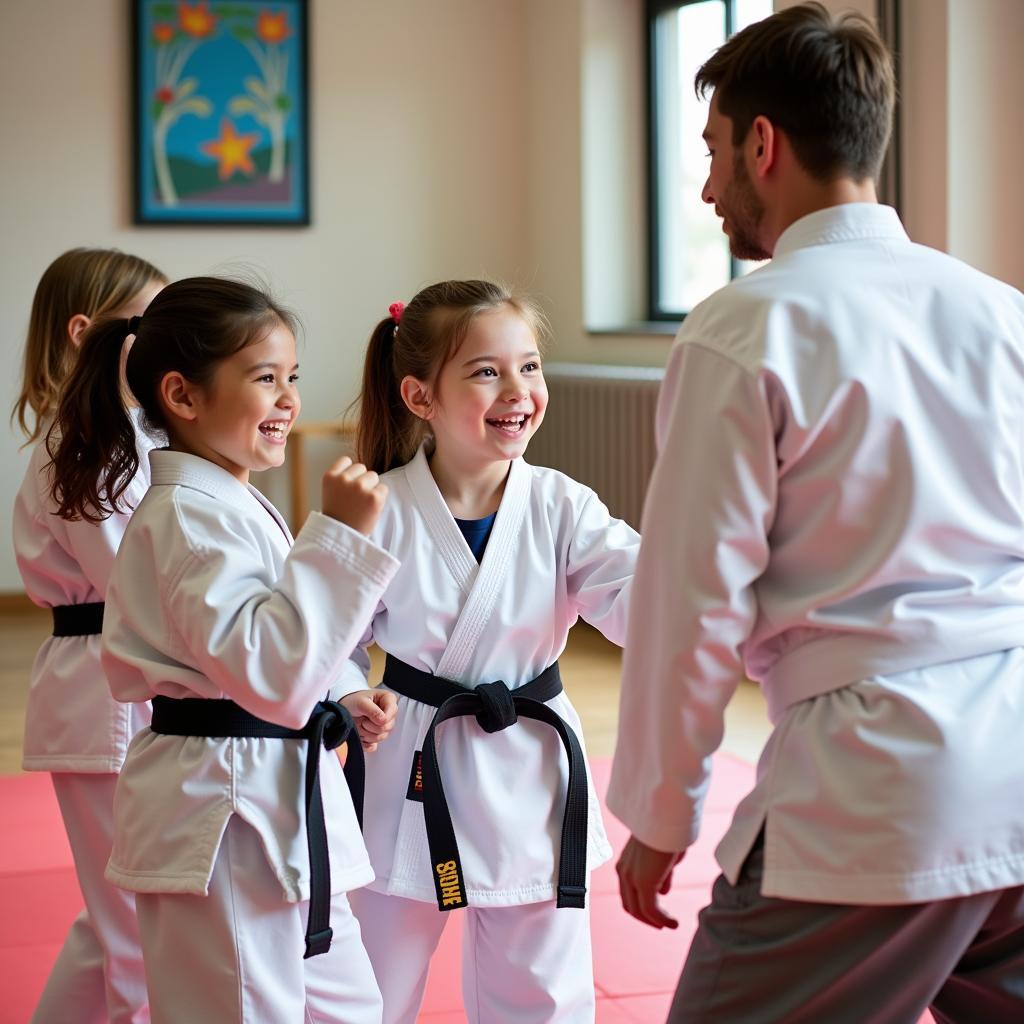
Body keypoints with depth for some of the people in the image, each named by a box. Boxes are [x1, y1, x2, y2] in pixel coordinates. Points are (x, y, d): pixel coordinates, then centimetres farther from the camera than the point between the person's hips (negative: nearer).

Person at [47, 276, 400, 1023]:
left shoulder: (233, 504, 14)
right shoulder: (190, 515, -18)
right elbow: (269, 669, -27)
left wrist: (334, 708, 9)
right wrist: (340, 536, -26)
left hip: (281, 813, 11)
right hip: (223, 828, -11)